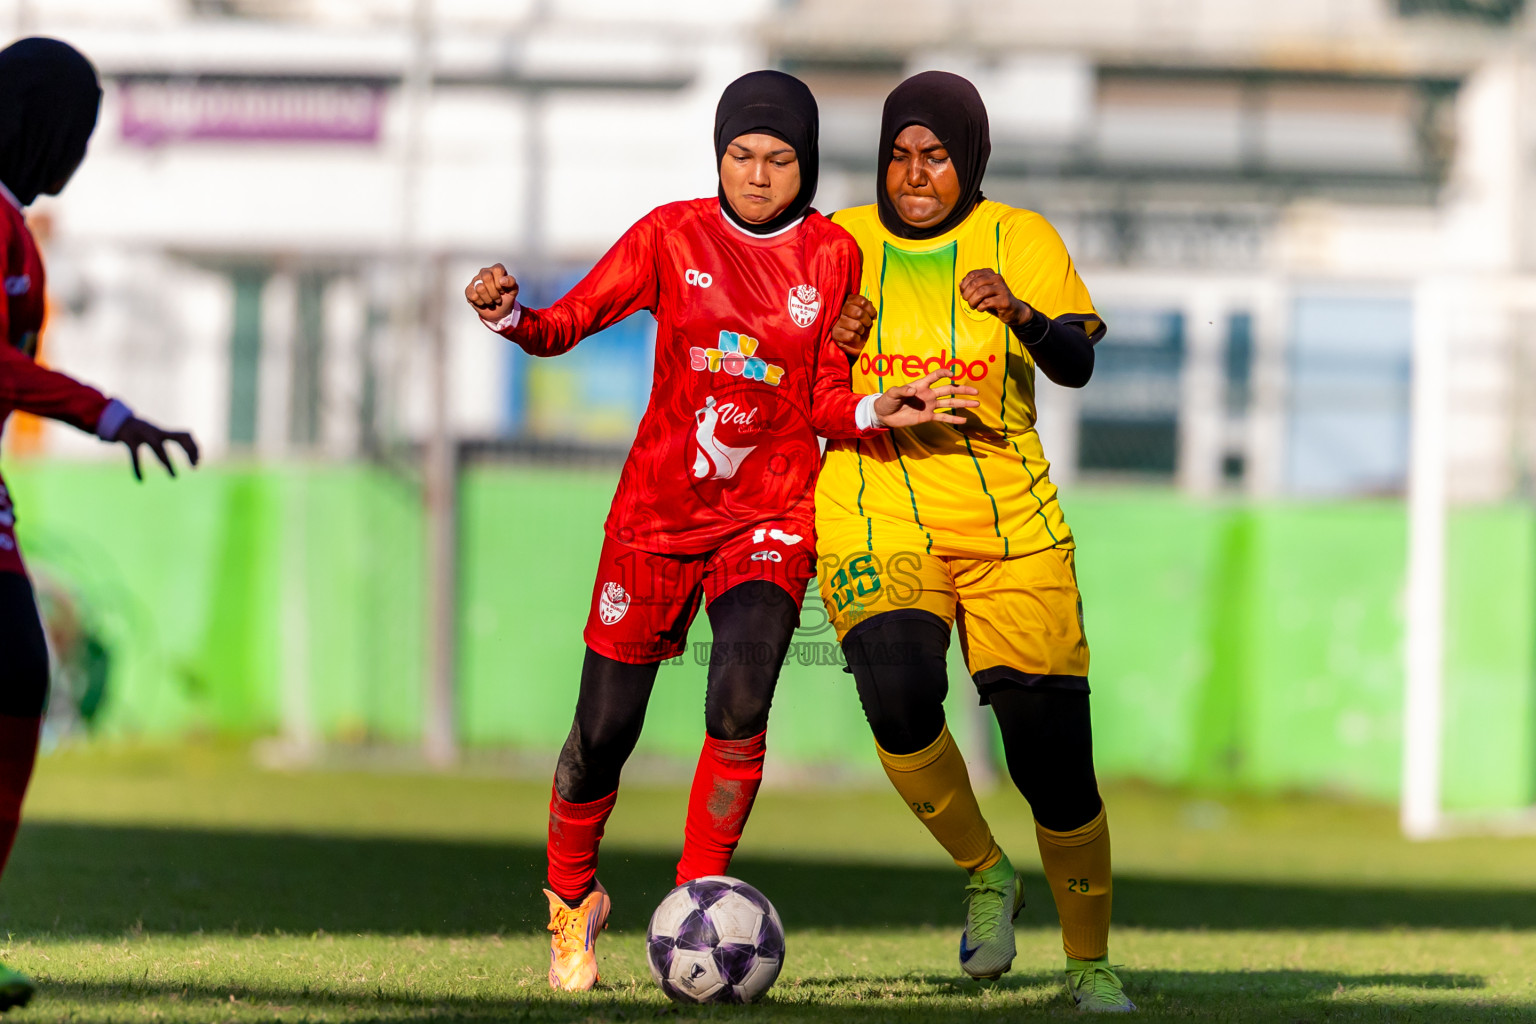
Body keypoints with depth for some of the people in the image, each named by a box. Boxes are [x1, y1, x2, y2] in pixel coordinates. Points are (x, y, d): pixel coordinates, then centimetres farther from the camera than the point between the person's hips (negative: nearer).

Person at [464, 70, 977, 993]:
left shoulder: (835, 257, -1)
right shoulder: (673, 236, -2)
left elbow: (827, 404, 2)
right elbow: (567, 324, -4)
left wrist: (875, 412, -19)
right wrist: (509, 314, -25)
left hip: (771, 515, 0)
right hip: (658, 508, 0)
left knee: (739, 700, -24)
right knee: (604, 731, 1)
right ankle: (572, 900, 28)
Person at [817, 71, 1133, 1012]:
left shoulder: (1019, 239, 4)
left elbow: (1078, 363, -9)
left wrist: (1023, 315, -30)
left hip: (1011, 529, 0)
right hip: (879, 526, 0)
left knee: (1053, 753, -6)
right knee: (900, 694, -29)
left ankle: (1091, 963, 14)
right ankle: (985, 875, -4)